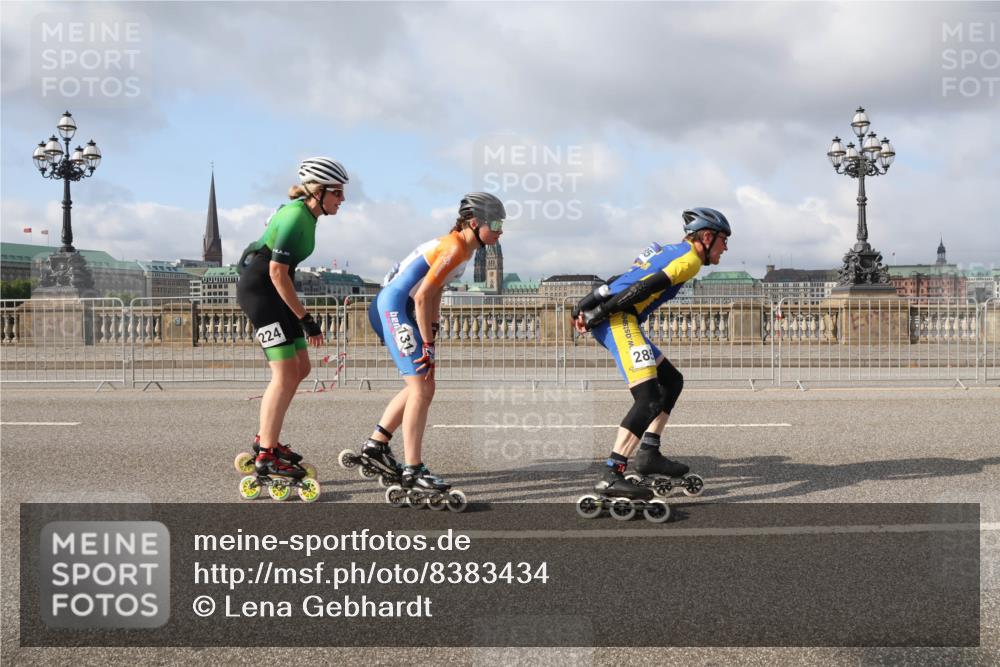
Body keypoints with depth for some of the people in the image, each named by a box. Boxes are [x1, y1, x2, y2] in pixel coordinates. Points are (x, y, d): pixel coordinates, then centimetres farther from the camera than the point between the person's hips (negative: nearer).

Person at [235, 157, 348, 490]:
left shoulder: (305, 213, 8)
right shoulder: (295, 217, -21)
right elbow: (277, 272, -23)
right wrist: (306, 319, -20)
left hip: (272, 290, 10)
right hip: (258, 288, -10)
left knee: (301, 369, 11)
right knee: (285, 372, -12)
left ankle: (265, 438, 22)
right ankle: (266, 457, -6)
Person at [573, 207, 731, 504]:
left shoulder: (668, 251, 27)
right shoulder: (690, 257, -2)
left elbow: (625, 280, 21)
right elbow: (646, 287, -14)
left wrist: (587, 307, 15)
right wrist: (601, 312, -15)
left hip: (606, 317, 10)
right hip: (618, 317, -10)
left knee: (672, 380, 17)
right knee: (649, 398, -18)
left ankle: (649, 453, 14)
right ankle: (611, 476, -22)